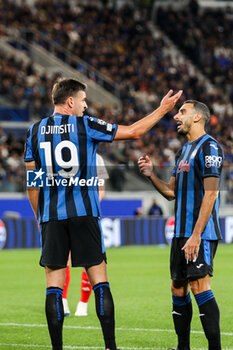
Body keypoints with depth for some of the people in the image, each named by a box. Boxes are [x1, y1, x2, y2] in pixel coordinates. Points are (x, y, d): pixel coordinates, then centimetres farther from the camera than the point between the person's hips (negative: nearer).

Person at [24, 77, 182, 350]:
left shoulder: (35, 131, 7)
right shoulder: (85, 125, -2)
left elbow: (32, 183, 9)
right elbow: (134, 131, 4)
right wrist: (162, 109, 16)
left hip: (50, 216, 2)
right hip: (84, 213, -2)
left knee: (54, 285, 3)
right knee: (99, 280, 3)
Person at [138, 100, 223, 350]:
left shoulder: (209, 147, -10)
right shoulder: (184, 151, 19)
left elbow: (210, 193, -17)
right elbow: (171, 192, 23)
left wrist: (196, 235, -21)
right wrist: (151, 175, 5)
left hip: (200, 233, -9)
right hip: (181, 233, 9)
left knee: (199, 285, -15)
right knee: (178, 288, 10)